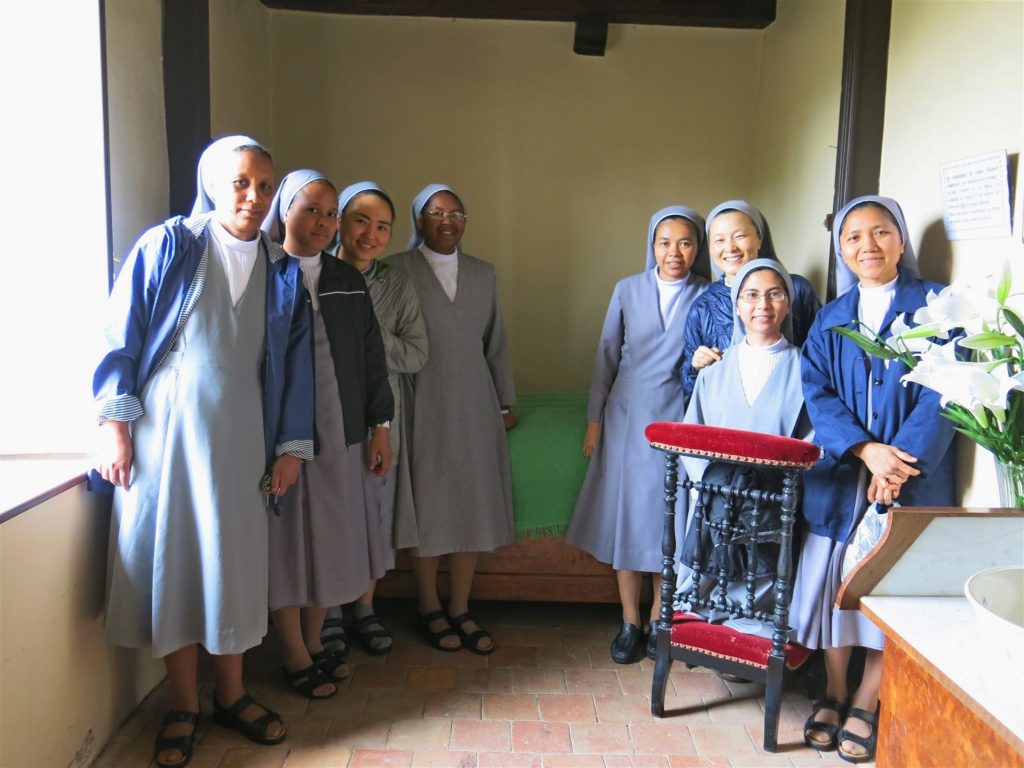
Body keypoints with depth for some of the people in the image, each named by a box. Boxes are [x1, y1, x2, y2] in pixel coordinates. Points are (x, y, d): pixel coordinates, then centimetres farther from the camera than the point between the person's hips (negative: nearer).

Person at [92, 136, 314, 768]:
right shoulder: (166, 247, -1)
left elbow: (295, 364, 7)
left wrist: (292, 447, 4)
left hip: (240, 436, 2)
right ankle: (183, 707, 21)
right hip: (165, 430, -2)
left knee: (235, 561, 8)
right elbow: (123, 337, -2)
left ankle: (231, 695, 27)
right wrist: (115, 426, -7)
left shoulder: (281, 271, 7)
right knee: (170, 556, 5)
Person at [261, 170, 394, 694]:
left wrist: (380, 426, 8)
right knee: (287, 543, 6)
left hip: (342, 435, 5)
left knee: (329, 541, 14)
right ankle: (295, 659, 23)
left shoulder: (349, 282, 9)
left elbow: (371, 358, 12)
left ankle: (314, 644, 33)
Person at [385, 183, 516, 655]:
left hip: (474, 405, 4)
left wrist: (506, 403, 14)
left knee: (473, 507, 6)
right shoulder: (397, 271, -3)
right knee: (427, 507, 4)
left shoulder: (483, 274, 11)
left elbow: (496, 343, 14)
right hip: (422, 406, -4)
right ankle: (430, 610, 21)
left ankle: (460, 611, 20)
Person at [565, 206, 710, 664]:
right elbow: (606, 358, 7)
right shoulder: (628, 290, 4)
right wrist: (594, 420, 6)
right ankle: (630, 623, 18)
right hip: (627, 418, 2)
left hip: (678, 420, -2)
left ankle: (658, 621, 20)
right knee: (625, 515, 5)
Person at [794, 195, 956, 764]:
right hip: (839, 474, 3)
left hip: (913, 476, -2)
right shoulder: (829, 321, 11)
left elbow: (942, 393, -7)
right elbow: (818, 394, 0)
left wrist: (901, 461, -18)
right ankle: (833, 693, 25)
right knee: (831, 581, 5)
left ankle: (865, 703, 20)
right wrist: (866, 449, -16)